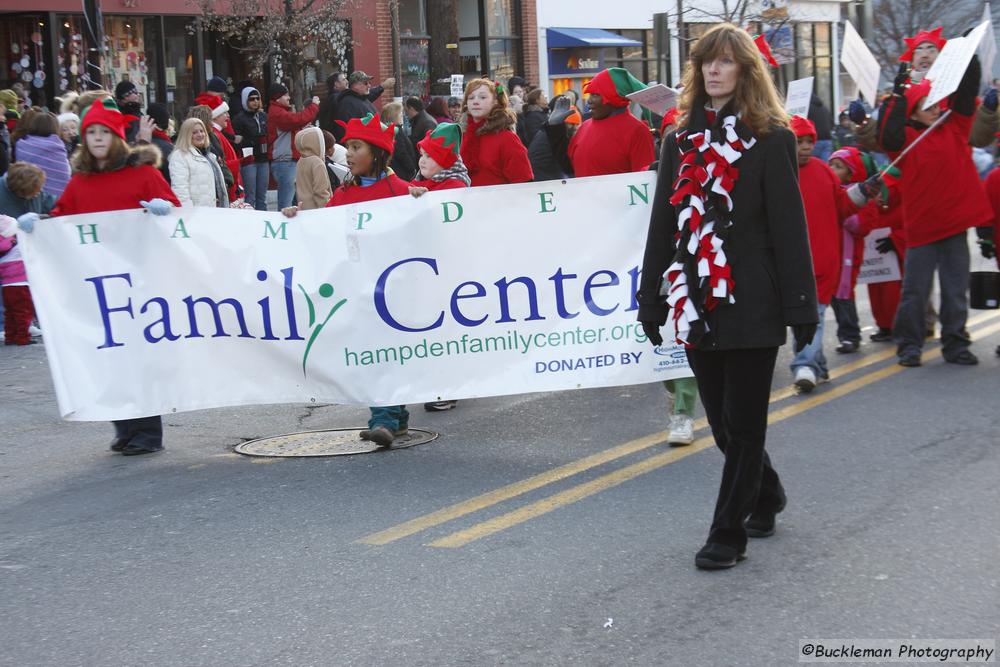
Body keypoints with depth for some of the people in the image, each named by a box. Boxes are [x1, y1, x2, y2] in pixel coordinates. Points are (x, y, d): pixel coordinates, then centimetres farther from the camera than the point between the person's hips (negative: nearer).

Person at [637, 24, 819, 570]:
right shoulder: (681, 139, 11)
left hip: (752, 300, -5)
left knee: (743, 420, 0)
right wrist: (651, 297, 10)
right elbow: (663, 222, 13)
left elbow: (789, 226, -6)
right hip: (696, 300, 5)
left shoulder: (770, 139, -2)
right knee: (720, 419, 12)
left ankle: (728, 533, 6)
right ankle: (765, 496, 37)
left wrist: (800, 305, -10)